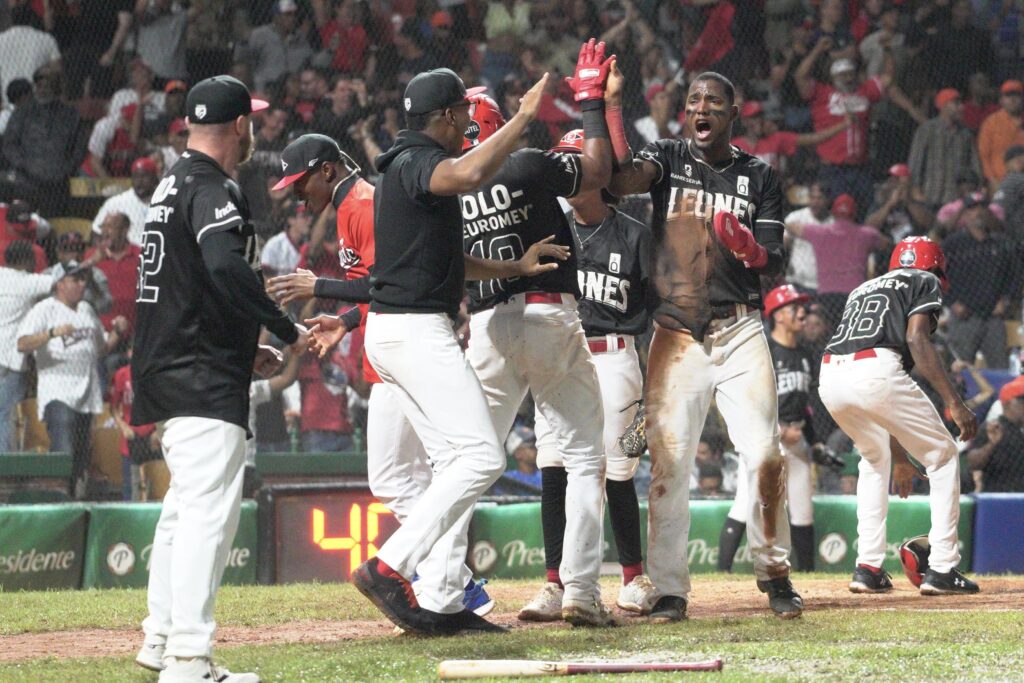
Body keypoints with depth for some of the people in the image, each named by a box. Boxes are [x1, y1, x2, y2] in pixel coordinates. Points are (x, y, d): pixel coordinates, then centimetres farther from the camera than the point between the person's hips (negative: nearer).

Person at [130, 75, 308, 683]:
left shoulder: (172, 186, 18)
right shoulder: (214, 191, -13)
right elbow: (227, 268, -30)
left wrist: (243, 347, 24)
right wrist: (287, 331, -21)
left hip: (166, 374, 11)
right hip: (204, 382, -11)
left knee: (185, 504, 19)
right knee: (210, 507, -14)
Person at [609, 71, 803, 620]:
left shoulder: (758, 177, 9)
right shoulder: (667, 158, 6)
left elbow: (775, 262, 4)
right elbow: (619, 182, -16)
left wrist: (749, 248, -18)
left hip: (740, 332, 0)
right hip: (676, 335, 0)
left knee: (764, 455, -8)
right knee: (668, 463, -6)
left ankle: (774, 573, 7)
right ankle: (669, 589, -1)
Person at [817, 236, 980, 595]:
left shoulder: (863, 289, 36)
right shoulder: (925, 282, 18)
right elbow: (916, 339, -3)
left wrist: (899, 454, 40)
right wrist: (955, 404, -8)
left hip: (830, 377, 6)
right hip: (876, 372, -6)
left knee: (875, 458, 31)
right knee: (943, 457, 12)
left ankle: (868, 567, 22)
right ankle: (941, 569, 6)